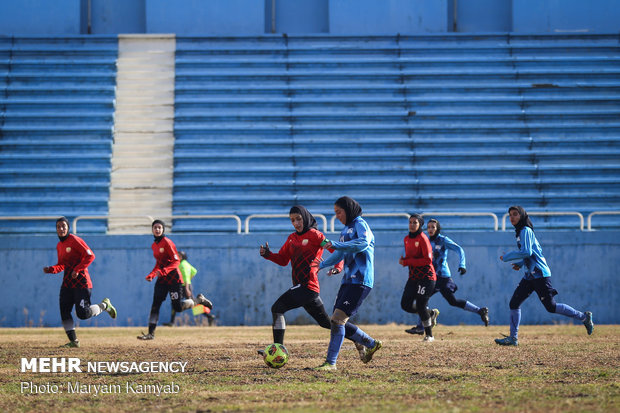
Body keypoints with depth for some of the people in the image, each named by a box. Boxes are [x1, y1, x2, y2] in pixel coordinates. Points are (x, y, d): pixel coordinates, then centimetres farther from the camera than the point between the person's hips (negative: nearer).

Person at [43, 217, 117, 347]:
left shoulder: (75, 240, -11)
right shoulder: (59, 246, 14)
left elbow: (90, 256, -17)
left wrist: (77, 269, -22)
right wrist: (51, 269, 2)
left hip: (81, 281, -8)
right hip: (67, 282, 8)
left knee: (83, 314, -11)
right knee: (64, 312, 1)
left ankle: (104, 305, 15)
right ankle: (73, 341, 7)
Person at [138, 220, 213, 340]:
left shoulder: (167, 242, -12)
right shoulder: (154, 246, 12)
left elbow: (177, 261, -17)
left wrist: (164, 271, -27)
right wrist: (151, 275, 8)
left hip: (173, 277, -7)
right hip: (162, 278, 7)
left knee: (178, 307, -6)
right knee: (155, 304, -3)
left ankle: (199, 300, 20)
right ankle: (151, 333, -4)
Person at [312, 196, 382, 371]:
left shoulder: (360, 224, -7)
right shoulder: (346, 229, 20)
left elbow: (363, 243, -28)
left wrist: (336, 245, -29)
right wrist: (323, 264, 29)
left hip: (360, 281, -10)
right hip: (348, 280, 10)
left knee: (337, 320, -15)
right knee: (339, 322, 8)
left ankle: (331, 362, -12)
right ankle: (371, 344, 24)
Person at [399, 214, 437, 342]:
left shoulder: (422, 239, -14)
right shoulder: (407, 239, 10)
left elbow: (428, 260, -20)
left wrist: (407, 262, -20)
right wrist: (403, 260, -3)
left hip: (426, 276, -8)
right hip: (413, 277, 8)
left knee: (421, 306, -10)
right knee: (405, 305, 1)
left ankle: (429, 335, 4)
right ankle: (430, 313, 23)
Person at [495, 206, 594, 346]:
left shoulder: (525, 231, -12)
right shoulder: (520, 232, 17)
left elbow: (526, 252, -24)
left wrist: (507, 257, -14)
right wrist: (520, 264, 16)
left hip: (539, 274, -10)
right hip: (530, 276, 10)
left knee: (551, 306, -6)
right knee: (514, 303, 3)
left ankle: (584, 317, 6)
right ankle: (513, 338, 6)